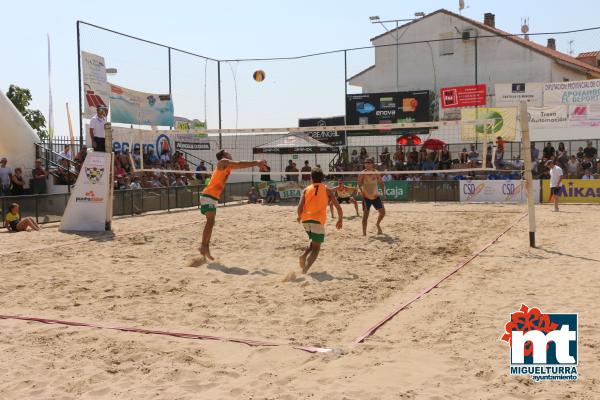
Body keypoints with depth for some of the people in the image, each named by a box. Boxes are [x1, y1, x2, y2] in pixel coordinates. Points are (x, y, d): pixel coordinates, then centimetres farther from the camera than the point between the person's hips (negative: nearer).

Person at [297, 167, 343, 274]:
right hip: (318, 221, -3)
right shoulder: (327, 190, 8)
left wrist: (299, 217, 18)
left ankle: (304, 255, 1)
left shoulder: (306, 189, 10)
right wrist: (340, 219, 20)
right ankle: (305, 269, -19)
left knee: (314, 241, 28)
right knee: (316, 248, 2)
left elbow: (300, 206, -1)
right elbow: (338, 206, 6)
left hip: (305, 220, 4)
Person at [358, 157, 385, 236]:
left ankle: (378, 224, 35)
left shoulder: (376, 173, -3)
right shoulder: (362, 174, -10)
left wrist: (383, 191, -8)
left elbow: (381, 183, 6)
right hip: (366, 197, -3)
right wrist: (360, 190, -27)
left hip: (376, 196, 3)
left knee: (382, 212, 6)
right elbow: (359, 185, -8)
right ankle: (364, 233, -2)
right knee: (365, 215, -7)